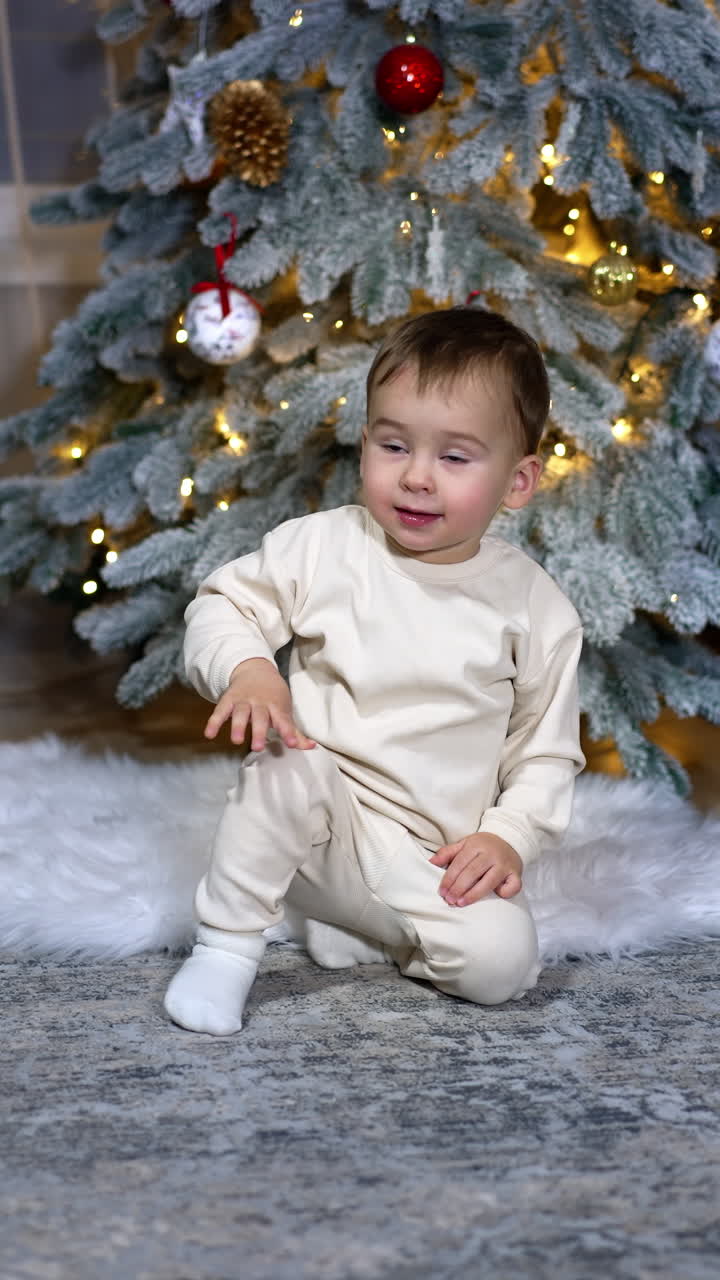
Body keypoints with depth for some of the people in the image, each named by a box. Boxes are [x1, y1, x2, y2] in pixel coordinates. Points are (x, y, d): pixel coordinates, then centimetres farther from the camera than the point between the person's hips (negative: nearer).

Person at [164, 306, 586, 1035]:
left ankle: (359, 930, 4)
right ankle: (226, 948, -14)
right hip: (320, 830, 0)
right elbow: (222, 606, 4)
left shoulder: (534, 606, -3)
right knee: (288, 763, -33)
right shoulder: (320, 549, -5)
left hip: (439, 859, 1)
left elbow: (548, 749, 5)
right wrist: (245, 666, -18)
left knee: (501, 963, -24)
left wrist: (509, 837, -9)